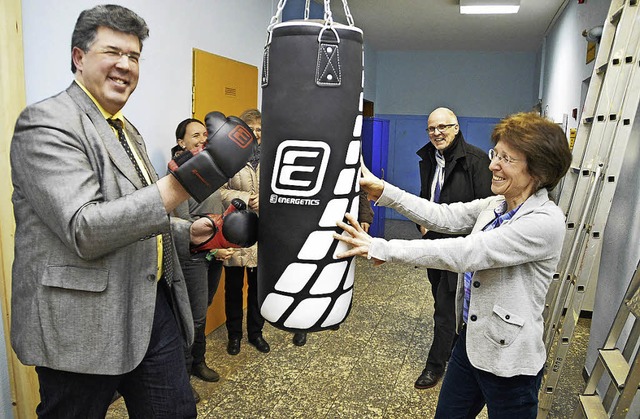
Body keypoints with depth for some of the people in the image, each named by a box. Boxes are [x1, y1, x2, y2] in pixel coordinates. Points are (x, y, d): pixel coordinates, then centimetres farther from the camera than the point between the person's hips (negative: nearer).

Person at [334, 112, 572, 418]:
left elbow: (466, 253, -31)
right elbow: (444, 217, -2)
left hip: (508, 362, -7)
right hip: (470, 342, 7)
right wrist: (383, 191, -12)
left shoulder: (545, 222, -23)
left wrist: (381, 249, -33)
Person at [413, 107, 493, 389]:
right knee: (442, 300, 19)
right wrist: (422, 221, 5)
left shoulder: (475, 159, -14)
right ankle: (452, 350, 39)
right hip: (435, 240, 8)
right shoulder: (428, 159, 9)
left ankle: (436, 364, 11)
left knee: (445, 306, -3)